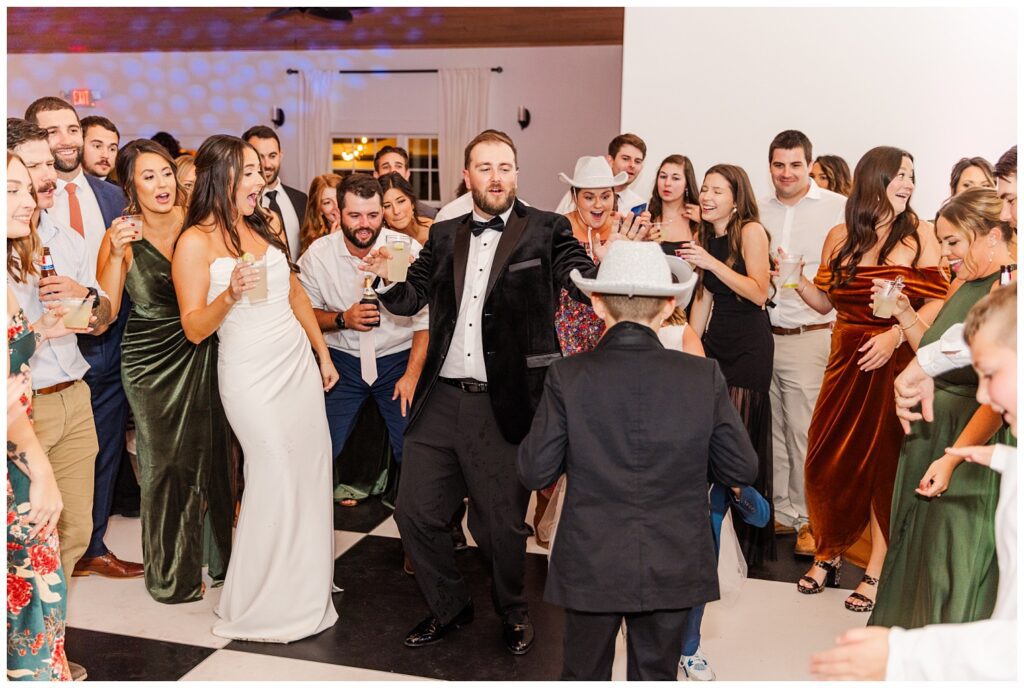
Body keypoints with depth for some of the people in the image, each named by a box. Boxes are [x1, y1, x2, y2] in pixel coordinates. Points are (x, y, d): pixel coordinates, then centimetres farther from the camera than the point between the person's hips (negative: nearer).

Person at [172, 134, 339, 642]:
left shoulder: (267, 224, 9)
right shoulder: (196, 242, -9)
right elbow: (194, 328, -10)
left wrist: (323, 353, 18)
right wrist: (229, 296, -28)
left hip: (298, 364, 6)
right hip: (252, 376, -6)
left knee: (313, 469, 9)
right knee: (276, 479, -1)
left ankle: (306, 583, 29)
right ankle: (262, 605, 19)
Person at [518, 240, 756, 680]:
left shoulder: (568, 376, -15)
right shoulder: (704, 376, -12)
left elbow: (534, 472, -11)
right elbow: (742, 470, -5)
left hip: (590, 566, -1)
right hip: (673, 570, 1)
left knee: (584, 674, 21)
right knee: (656, 674, 20)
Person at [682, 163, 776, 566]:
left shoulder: (751, 231, -7)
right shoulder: (707, 237, 13)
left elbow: (759, 293, -16)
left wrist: (711, 262, -21)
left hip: (749, 347, -6)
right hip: (715, 342, 6)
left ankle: (746, 539, 10)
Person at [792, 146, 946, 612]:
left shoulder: (919, 234, -1)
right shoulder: (840, 237, 7)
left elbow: (937, 303, -6)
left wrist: (895, 334, -18)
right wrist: (797, 279, -6)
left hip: (895, 361, -3)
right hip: (847, 360, 3)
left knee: (885, 461, 2)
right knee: (828, 458, 4)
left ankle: (875, 571, 13)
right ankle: (829, 553, 23)